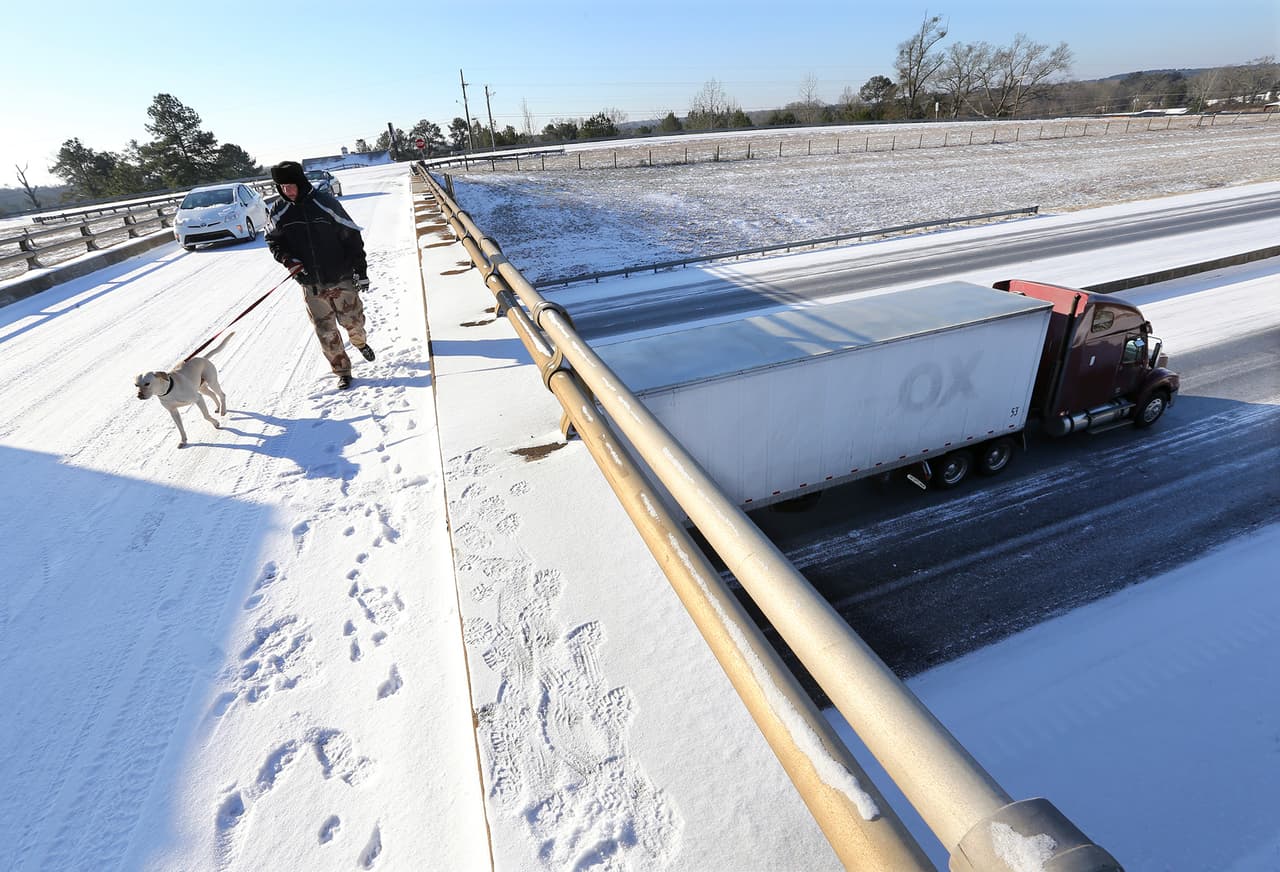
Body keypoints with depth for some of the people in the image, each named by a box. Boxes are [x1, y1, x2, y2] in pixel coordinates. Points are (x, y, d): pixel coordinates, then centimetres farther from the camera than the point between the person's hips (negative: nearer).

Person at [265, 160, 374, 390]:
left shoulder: (325, 202, -9)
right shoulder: (279, 210, 0)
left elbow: (352, 236, -6)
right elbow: (273, 240, 11)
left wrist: (361, 270, -7)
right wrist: (287, 259, -10)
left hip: (341, 279, -2)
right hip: (310, 285, 2)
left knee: (353, 320, 11)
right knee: (325, 330, 3)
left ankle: (360, 342, 45)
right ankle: (342, 371, 16)